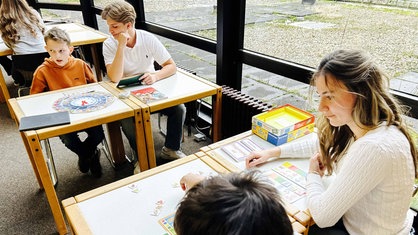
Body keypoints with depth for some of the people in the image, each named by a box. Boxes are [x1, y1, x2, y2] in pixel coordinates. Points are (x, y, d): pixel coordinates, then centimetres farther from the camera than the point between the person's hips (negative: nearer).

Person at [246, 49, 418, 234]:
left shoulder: (376, 148, -36)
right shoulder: (364, 125, -9)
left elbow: (323, 216, -31)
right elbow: (323, 145, 11)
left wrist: (313, 175, -11)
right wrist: (273, 152, 3)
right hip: (352, 218, 7)